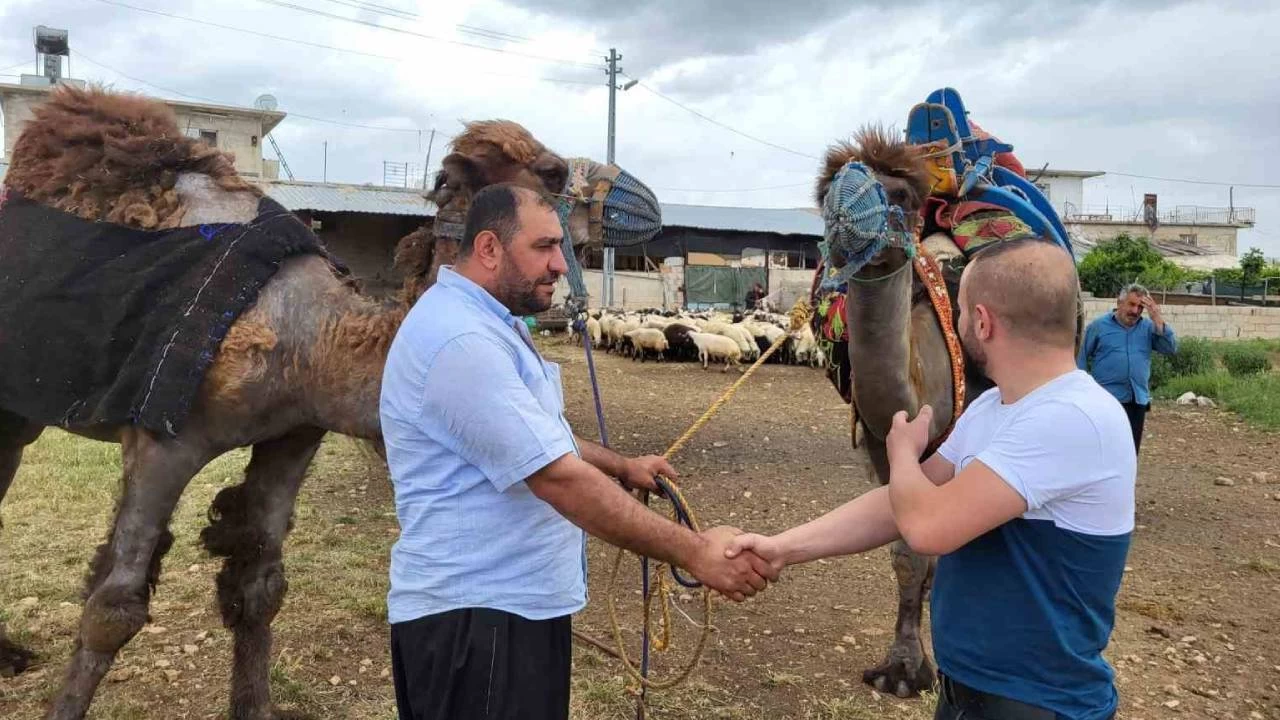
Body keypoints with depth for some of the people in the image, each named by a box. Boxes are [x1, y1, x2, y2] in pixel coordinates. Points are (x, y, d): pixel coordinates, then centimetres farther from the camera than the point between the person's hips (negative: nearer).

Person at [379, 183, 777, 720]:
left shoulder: (486, 323, 11)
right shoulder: (462, 340, -25)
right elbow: (560, 478, -28)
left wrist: (622, 467, 10)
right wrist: (695, 552, -25)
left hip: (510, 601, 10)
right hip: (475, 615, -10)